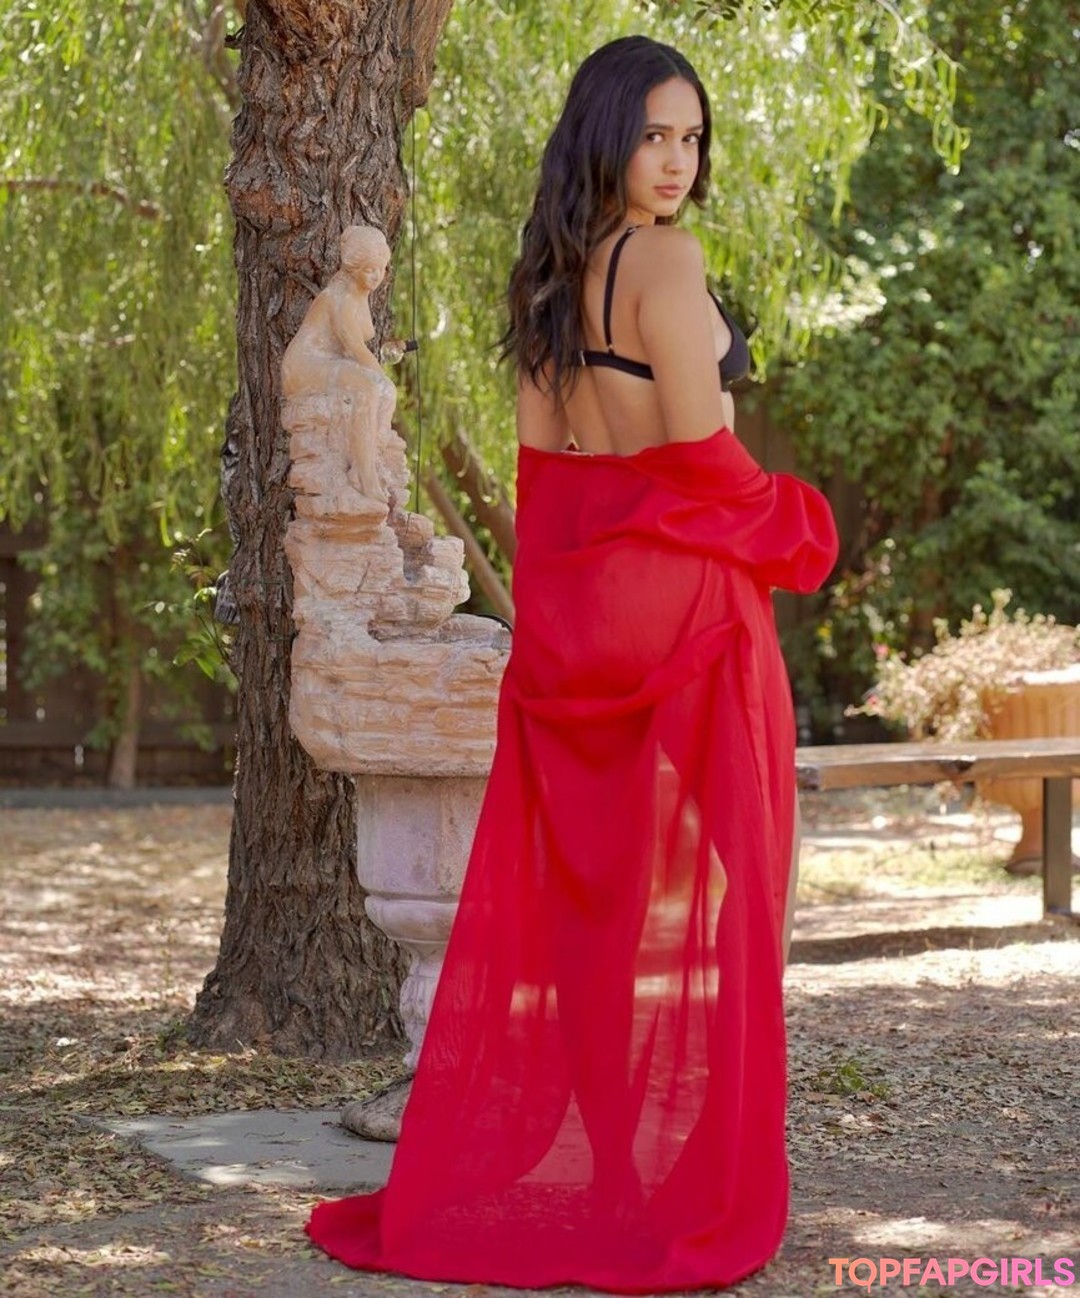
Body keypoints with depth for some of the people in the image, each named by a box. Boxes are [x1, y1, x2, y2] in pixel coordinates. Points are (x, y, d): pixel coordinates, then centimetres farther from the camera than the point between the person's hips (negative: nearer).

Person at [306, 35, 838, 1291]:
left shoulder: (550, 275, 12)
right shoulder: (667, 260, -12)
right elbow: (700, 450, -16)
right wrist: (794, 530, 1)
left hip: (572, 606, 8)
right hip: (684, 595, -7)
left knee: (565, 886, 11)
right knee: (686, 888, -1)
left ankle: (501, 1173, 15)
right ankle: (678, 1185, 5)